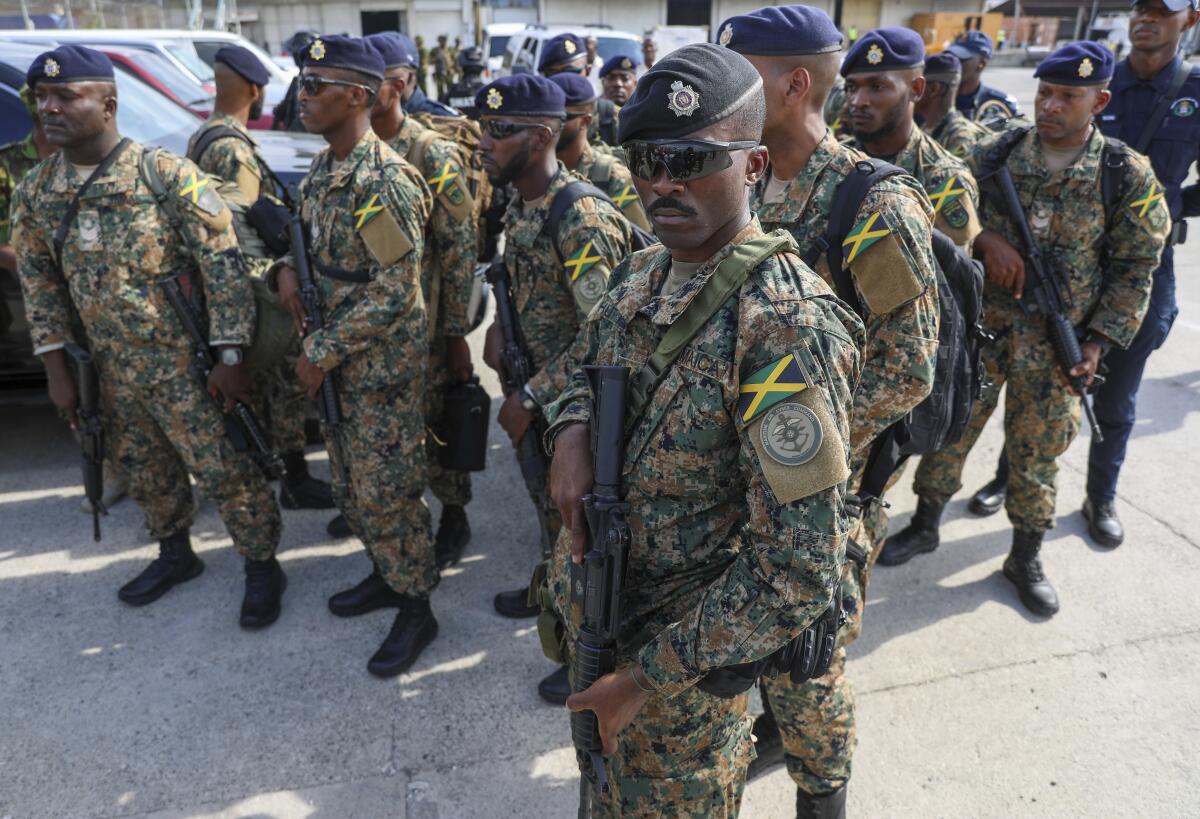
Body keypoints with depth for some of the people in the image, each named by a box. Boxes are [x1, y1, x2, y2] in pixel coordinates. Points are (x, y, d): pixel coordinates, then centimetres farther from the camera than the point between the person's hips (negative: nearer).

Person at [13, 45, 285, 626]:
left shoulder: (169, 175, -15)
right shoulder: (34, 192, 3)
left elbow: (224, 266, -15)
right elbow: (39, 282, 10)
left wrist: (229, 357, -17)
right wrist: (56, 366, 6)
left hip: (187, 365, -6)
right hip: (113, 372, 6)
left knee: (226, 473, 3)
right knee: (146, 474, 21)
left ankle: (262, 567, 22)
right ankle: (175, 555, 43)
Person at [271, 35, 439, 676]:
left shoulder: (386, 181, -20)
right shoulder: (322, 171, 8)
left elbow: (395, 289, -23)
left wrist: (322, 352, -18)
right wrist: (287, 268, -2)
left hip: (383, 363, -9)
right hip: (334, 356, 9)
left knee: (386, 491, 0)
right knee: (351, 482, 19)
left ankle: (416, 610, 18)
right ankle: (386, 574, 39)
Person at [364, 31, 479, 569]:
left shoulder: (432, 154, -10)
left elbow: (460, 248, -10)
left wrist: (458, 334, -12)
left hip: (422, 323, -5)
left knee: (435, 423, 6)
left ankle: (453, 517, 28)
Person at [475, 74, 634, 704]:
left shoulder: (581, 219, -26)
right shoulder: (520, 205, 3)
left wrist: (531, 398, -24)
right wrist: (499, 329, -1)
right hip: (537, 383, 8)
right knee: (549, 498, 25)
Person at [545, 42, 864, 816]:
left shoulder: (786, 325, -28)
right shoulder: (641, 272, -4)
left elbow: (800, 573, -27)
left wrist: (651, 675, -20)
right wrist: (572, 428, -10)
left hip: (686, 660, -6)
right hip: (593, 610, 6)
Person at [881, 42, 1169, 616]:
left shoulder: (1129, 177, -5)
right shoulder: (995, 153, -2)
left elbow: (1133, 270, -1)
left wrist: (1099, 341, -8)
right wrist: (987, 240, -15)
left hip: (1053, 346, -1)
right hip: (977, 329, 1)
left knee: (1036, 452, 10)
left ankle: (1025, 558, 28)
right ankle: (925, 526, 30)